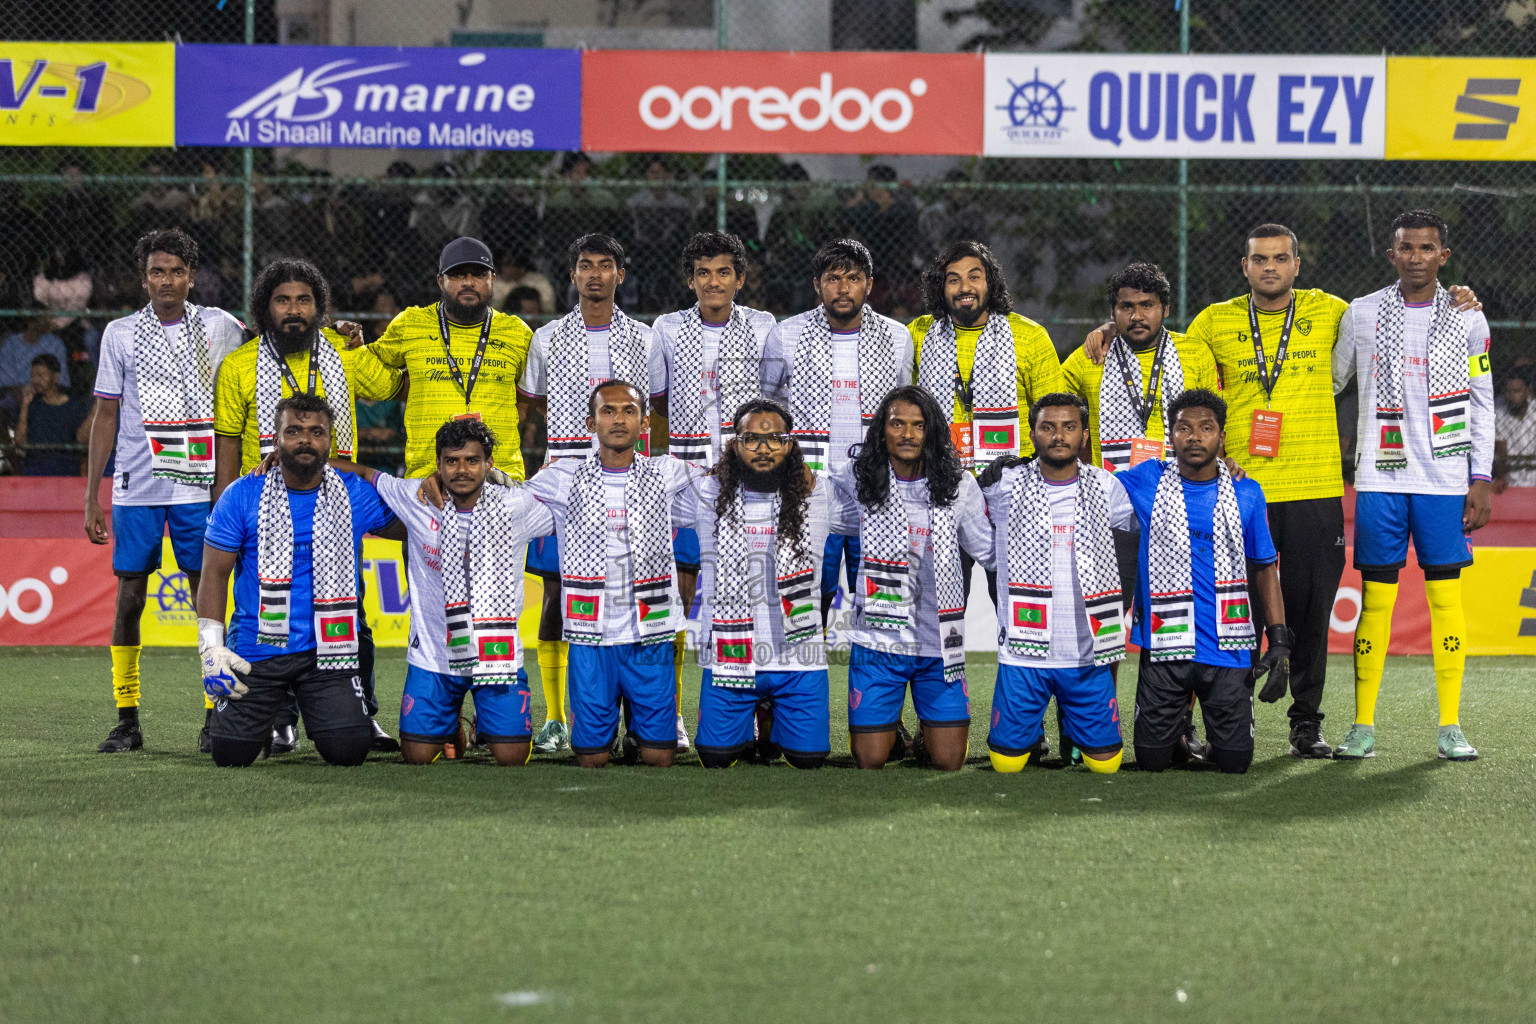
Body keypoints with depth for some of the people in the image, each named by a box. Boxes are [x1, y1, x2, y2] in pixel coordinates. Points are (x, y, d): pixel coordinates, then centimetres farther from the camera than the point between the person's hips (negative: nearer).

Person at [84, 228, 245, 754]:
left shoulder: (219, 327, 5)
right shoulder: (120, 334, 6)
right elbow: (105, 415, 8)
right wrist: (91, 495, 5)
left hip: (200, 487, 0)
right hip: (136, 488, 0)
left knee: (208, 597, -3)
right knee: (129, 597, 0)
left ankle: (216, 715, 3)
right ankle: (127, 720, 7)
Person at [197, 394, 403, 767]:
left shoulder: (357, 495, 1)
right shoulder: (242, 496, -3)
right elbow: (215, 575, 0)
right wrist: (211, 647, -8)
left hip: (327, 650, 0)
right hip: (257, 649, 0)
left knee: (348, 750, -14)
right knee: (230, 754, -5)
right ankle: (269, 710, 30)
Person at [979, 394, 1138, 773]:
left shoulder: (1106, 488, 3)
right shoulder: (1006, 487, -1)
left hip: (1088, 653, 1)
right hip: (1023, 652, -1)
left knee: (1105, 762, 4)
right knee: (1007, 762, 1)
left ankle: (1073, 728, 34)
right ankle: (1032, 734, 32)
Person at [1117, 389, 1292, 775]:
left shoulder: (1246, 493, 4)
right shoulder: (1146, 483, 1)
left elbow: (1265, 568, 10)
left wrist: (1279, 643, 3)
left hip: (1228, 648, 0)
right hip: (1164, 647, 0)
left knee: (1235, 763, -3)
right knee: (1152, 762, -1)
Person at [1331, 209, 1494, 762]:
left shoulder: (1467, 318, 6)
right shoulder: (1360, 315, 5)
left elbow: (1481, 403, 7)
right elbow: (1326, 384, 16)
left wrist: (1481, 478, 1)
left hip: (1446, 479, 0)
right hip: (1380, 478, 0)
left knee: (1446, 597, 0)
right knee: (1375, 599, -1)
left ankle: (1450, 726, 6)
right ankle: (1363, 726, 4)